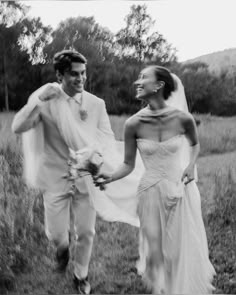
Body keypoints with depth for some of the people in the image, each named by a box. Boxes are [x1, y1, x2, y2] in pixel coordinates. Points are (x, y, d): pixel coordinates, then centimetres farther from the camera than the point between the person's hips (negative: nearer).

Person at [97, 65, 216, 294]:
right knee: (156, 253, 7)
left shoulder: (183, 118, -12)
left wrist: (191, 164, -6)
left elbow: (195, 143, 11)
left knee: (185, 251, 11)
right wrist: (110, 177, -22)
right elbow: (128, 164, -4)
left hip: (181, 190, 0)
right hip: (151, 193, 0)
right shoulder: (133, 124, -12)